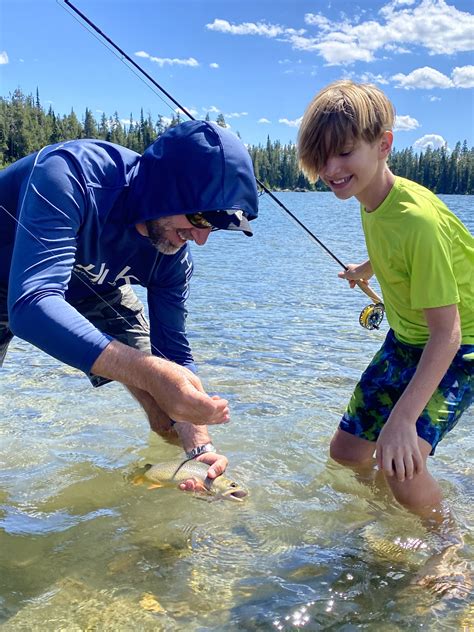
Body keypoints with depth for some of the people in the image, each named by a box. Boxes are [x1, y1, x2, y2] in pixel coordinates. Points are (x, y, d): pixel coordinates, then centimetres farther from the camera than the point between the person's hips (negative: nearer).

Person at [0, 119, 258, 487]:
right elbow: (30, 304, -49)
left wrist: (200, 446, -27)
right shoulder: (69, 174, -39)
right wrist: (148, 372, -59)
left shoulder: (173, 254, -21)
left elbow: (172, 349, -15)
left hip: (88, 285, 4)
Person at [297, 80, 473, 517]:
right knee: (346, 452, 8)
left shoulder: (418, 219, -31)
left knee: (401, 467, -25)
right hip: (406, 338, 8)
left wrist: (403, 418, -40)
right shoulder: (373, 201, -6)